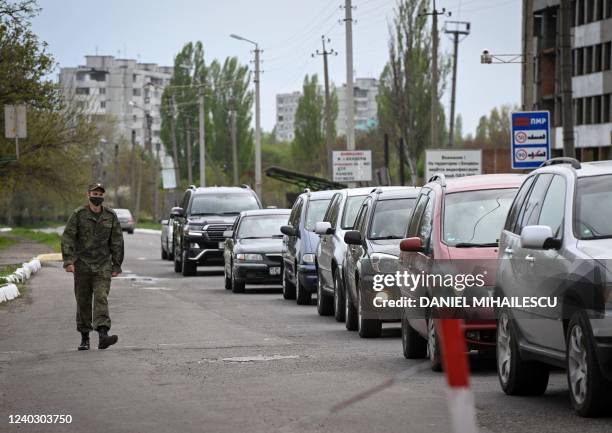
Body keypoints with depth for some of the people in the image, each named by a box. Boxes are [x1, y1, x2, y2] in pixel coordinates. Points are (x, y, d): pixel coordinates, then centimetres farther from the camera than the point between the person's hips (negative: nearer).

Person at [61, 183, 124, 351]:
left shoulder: (110, 216, 4)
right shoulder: (78, 214, -2)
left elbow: (117, 241, 8)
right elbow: (67, 238, -6)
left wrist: (117, 265, 5)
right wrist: (68, 261, -16)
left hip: (103, 265, 0)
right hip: (82, 264, 0)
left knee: (101, 298, -15)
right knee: (83, 301, 5)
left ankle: (103, 334, -26)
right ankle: (84, 337, 16)